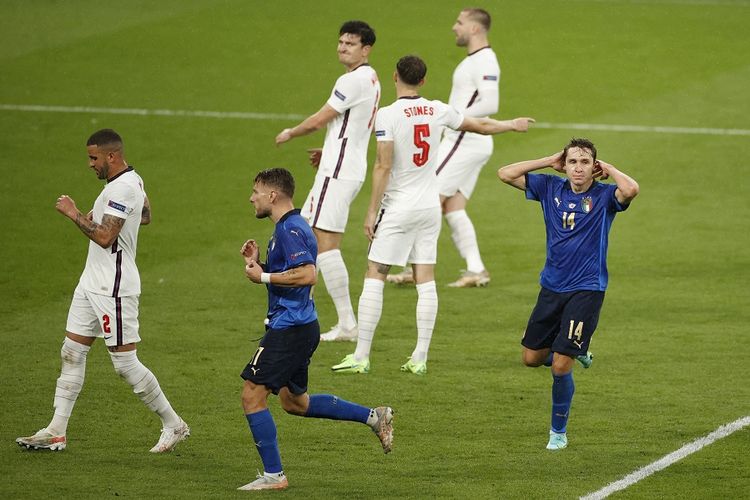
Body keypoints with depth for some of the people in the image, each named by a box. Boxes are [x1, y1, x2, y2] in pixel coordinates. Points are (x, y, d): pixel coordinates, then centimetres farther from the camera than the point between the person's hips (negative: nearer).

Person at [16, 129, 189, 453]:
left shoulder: (123, 189, -21)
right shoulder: (133, 180, 11)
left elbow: (104, 237, -27)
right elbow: (145, 216, 28)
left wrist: (74, 214, -16)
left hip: (114, 289, -11)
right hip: (92, 282, 11)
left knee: (125, 364, -4)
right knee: (71, 353, 7)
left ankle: (174, 426, 8)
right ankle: (56, 432, 9)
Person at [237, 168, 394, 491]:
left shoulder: (289, 230, -17)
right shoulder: (291, 226, 16)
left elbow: (307, 274, -29)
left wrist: (263, 276, -20)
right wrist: (258, 264, 8)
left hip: (289, 328, -11)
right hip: (299, 327, 11)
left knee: (253, 396, -7)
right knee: (294, 401, 20)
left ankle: (273, 475, -3)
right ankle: (374, 417, 21)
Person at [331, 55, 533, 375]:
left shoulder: (387, 115, -13)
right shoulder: (437, 110, 2)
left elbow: (383, 167, -16)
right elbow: (482, 126, 17)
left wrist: (371, 212, -10)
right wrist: (513, 125, 36)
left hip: (397, 209, -5)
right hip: (430, 207, 5)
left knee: (374, 277, -2)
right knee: (425, 281, 6)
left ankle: (361, 357, -5)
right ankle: (420, 358, 5)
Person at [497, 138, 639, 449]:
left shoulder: (604, 196, -9)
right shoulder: (550, 188, 3)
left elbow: (631, 189, -31)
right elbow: (506, 174, 2)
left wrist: (607, 169, -13)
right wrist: (549, 162, 0)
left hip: (586, 290, -5)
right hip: (552, 287, 5)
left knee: (560, 366, -9)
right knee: (532, 358, 12)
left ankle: (558, 431, 9)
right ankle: (576, 353, 43)